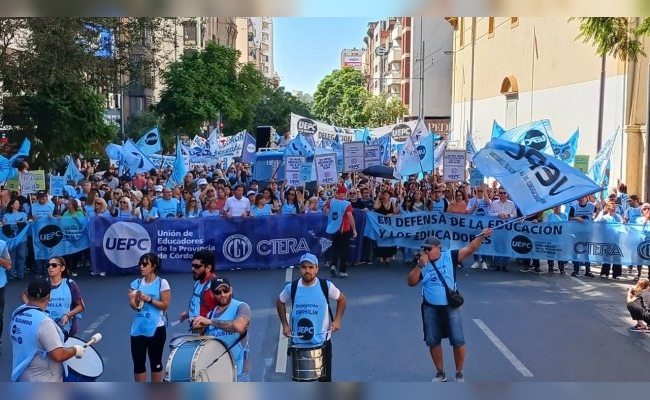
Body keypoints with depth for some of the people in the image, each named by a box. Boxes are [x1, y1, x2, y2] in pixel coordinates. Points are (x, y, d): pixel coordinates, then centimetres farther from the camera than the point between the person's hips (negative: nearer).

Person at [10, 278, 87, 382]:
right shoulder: (43, 322, -28)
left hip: (22, 376, 8)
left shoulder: (17, 313, -2)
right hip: (44, 381, -8)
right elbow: (58, 355, -29)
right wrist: (75, 350, -12)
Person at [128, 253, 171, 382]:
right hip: (138, 329, 4)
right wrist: (133, 300, -14)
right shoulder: (137, 283, 5)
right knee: (138, 363, 9)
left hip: (156, 328, -4)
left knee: (155, 362, 10)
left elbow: (165, 305, -11)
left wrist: (149, 299, -20)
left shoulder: (162, 283, -9)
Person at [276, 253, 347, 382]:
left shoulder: (326, 286, -11)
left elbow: (341, 299, 6)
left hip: (322, 341, -1)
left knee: (324, 377, 9)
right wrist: (285, 324, 4)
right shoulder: (291, 288, -8)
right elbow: (279, 302, 11)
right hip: (299, 343, 1)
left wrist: (337, 320, -4)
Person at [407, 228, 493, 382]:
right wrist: (419, 266, -15)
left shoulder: (450, 256, -4)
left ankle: (459, 374, 21)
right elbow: (411, 282, -3)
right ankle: (440, 373, 28)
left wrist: (482, 236, -25)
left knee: (458, 341, 2)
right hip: (430, 308, 3)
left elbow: (469, 249, -11)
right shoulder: (422, 263, 2)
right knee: (433, 342, 11)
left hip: (450, 306, -2)